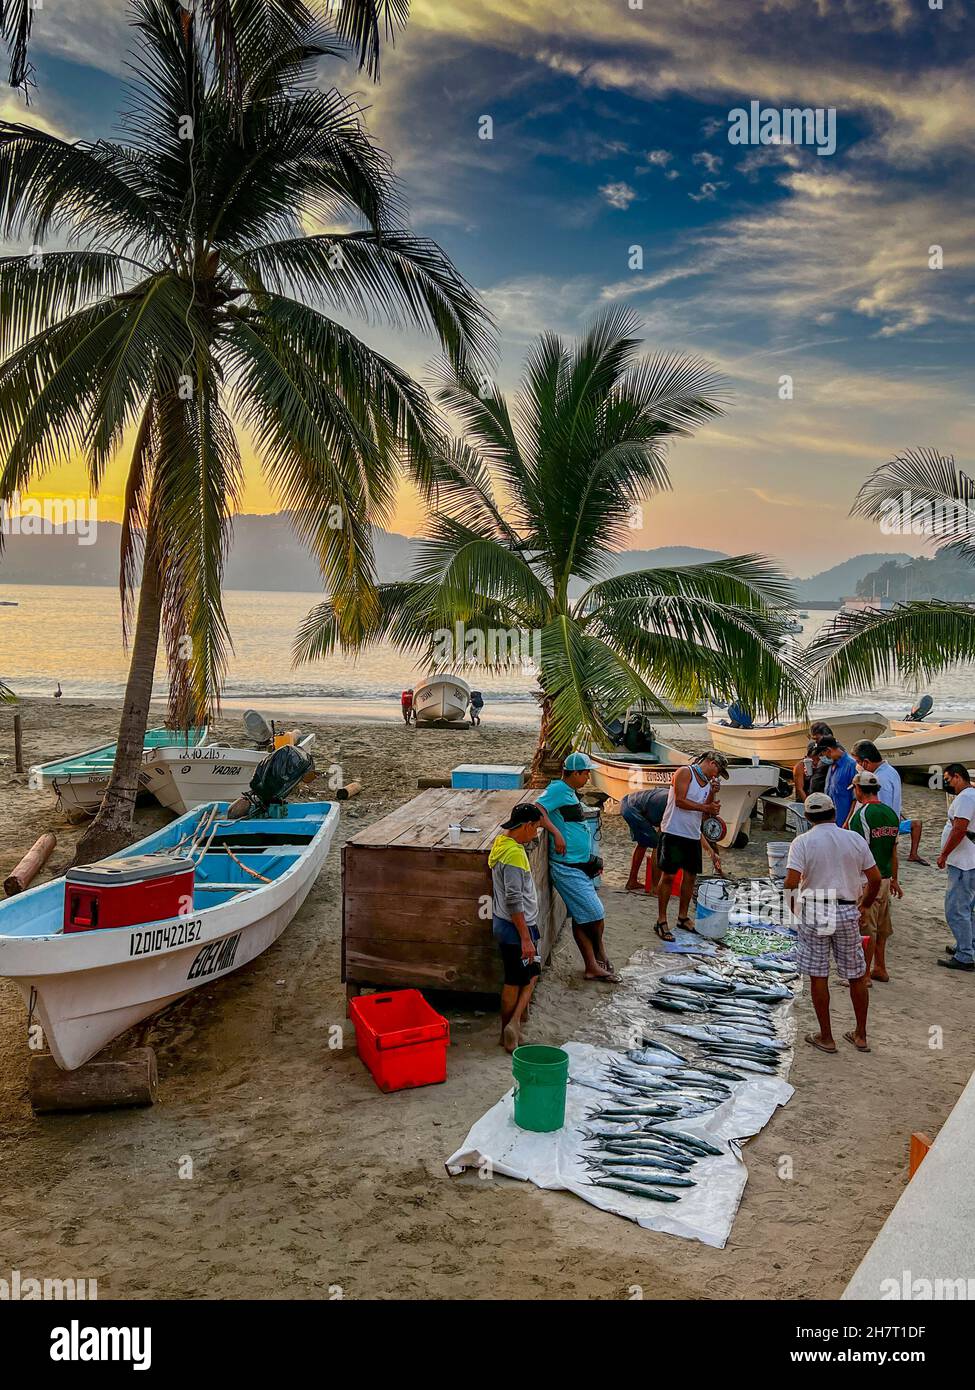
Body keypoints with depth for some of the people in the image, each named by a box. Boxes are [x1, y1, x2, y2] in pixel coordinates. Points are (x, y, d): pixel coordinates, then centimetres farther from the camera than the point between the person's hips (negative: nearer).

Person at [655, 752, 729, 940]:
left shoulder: (709, 783, 14)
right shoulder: (685, 772, -8)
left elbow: (705, 813, 10)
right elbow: (680, 801, -17)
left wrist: (712, 794, -5)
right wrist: (705, 807, -13)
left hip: (693, 836, 8)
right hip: (674, 833, -8)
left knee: (690, 876, 12)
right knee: (668, 876, -5)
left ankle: (683, 917, 25)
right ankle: (661, 921, 1)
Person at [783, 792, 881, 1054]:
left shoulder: (802, 842, -6)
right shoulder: (855, 839, 3)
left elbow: (791, 881, -16)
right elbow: (875, 878, 5)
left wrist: (791, 907, 1)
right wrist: (865, 906, 19)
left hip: (814, 912, -3)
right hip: (848, 912, 3)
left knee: (818, 976, 6)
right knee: (856, 975, 14)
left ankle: (826, 1037, 14)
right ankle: (861, 1036, 23)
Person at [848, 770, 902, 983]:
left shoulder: (861, 815, -16)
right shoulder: (891, 813, 7)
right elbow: (894, 851, 13)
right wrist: (894, 880, 20)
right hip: (885, 877, 8)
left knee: (866, 929, 0)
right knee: (881, 927, 18)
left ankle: (865, 974, 7)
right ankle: (880, 969, 28)